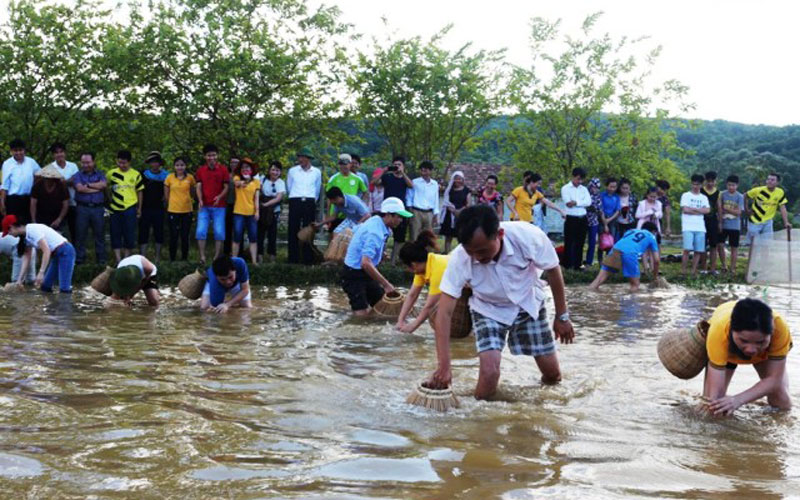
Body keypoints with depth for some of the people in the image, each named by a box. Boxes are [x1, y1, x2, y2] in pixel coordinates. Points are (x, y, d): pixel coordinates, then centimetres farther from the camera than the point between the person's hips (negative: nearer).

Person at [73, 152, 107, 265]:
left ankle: (101, 260, 12)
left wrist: (88, 185, -8)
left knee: (99, 234, 5)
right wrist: (97, 188, -5)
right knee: (80, 235, 2)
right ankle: (79, 259, 9)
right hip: (82, 208, -1)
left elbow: (104, 184, -8)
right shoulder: (78, 175, 10)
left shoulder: (100, 174, 13)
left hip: (98, 208, 1)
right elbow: (80, 188, -9)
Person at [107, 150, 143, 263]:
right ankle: (118, 261, 7)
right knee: (115, 235, 2)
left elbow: (139, 192, 10)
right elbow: (107, 189, 14)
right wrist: (110, 201, 7)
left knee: (129, 236, 3)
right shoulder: (111, 173, 2)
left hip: (130, 208, -1)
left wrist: (139, 208, 11)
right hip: (115, 209, 1)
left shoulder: (136, 175, 2)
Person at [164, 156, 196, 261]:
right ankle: (172, 259, 12)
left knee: (185, 237, 7)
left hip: (187, 210, 1)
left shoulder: (190, 178, 0)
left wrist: (185, 200, 6)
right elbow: (166, 195, 6)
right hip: (173, 211, -1)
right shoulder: (169, 178, -2)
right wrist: (173, 202, 7)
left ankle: (184, 259, 17)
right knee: (173, 236, 3)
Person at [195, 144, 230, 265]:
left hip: (219, 206, -1)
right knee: (201, 231, -6)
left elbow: (226, 187, 1)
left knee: (219, 232, -1)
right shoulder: (200, 170, 5)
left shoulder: (223, 169, 1)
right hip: (204, 206, 1)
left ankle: (216, 258, 7)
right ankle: (202, 257, 0)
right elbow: (198, 187, 1)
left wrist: (220, 196, -18)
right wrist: (200, 200, -16)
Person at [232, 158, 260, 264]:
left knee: (253, 238, 0)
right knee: (237, 238, -1)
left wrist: (257, 211, -3)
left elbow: (256, 198, 7)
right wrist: (242, 182, -45)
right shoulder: (237, 178, 2)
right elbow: (237, 183, -22)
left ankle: (254, 261, 1)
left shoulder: (256, 182, 7)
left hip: (251, 213, 2)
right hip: (239, 212, -2)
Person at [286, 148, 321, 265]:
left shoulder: (316, 172, 7)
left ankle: (308, 260, 4)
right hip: (295, 202, 0)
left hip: (310, 203, 0)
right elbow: (289, 187, 16)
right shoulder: (292, 171, 5)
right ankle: (293, 259, 3)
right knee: (293, 230, -1)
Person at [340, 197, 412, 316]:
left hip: (365, 273, 9)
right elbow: (366, 263, -36)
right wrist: (386, 284, -30)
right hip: (353, 275, -9)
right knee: (362, 313, -17)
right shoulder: (374, 232, -28)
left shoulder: (377, 222, 1)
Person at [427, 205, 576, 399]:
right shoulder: (459, 259, -33)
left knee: (552, 375, 8)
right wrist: (443, 366, -37)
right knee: (489, 374, -21)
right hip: (489, 310, -1)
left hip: (529, 303, 1)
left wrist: (562, 316, -4)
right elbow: (444, 312, -30)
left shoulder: (528, 236, -34)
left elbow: (553, 271, -14)